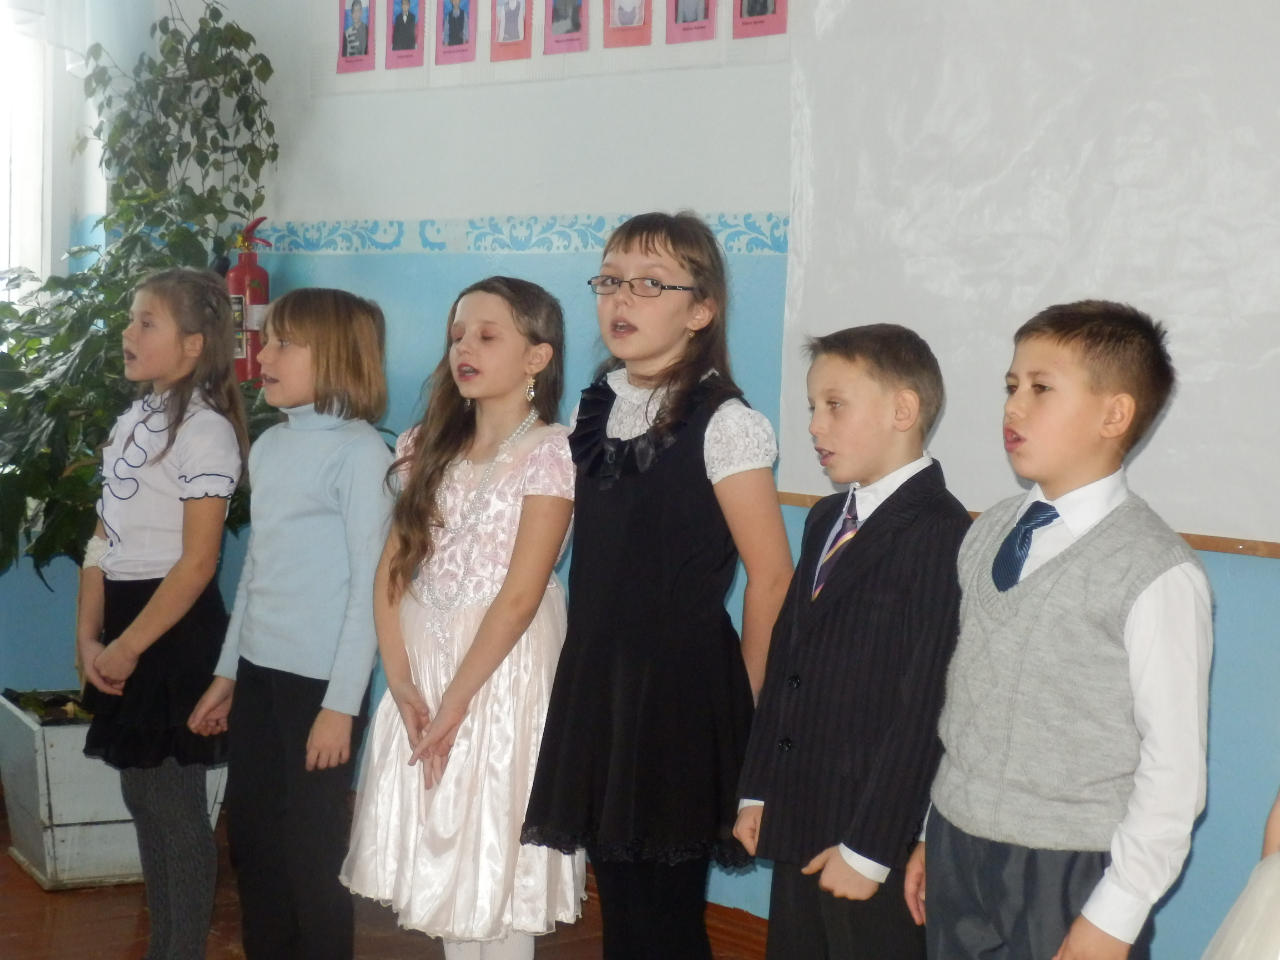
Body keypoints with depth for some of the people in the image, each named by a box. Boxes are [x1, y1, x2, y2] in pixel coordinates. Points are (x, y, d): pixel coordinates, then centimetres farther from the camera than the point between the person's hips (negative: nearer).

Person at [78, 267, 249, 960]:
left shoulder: (205, 431, -14)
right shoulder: (133, 420, 11)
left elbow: (197, 564, -18)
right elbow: (104, 539, 11)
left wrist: (126, 648, -15)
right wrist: (89, 635, 1)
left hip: (174, 627, -8)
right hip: (124, 619, 8)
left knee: (176, 803, 0)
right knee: (143, 797, 14)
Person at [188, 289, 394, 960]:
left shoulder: (358, 451, -12)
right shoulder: (268, 447, 9)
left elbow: (370, 585, -14)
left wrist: (341, 704, -16)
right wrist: (226, 673, 17)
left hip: (319, 679, -7)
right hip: (258, 674, 7)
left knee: (312, 851, 3)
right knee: (250, 840, 13)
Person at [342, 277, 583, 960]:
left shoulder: (550, 451, -9)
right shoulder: (429, 445, 9)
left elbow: (519, 597, -14)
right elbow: (392, 569, 4)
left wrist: (456, 700, -14)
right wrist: (400, 677, -7)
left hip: (502, 670, -6)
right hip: (420, 666, 6)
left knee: (494, 861, 0)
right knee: (441, 859, 10)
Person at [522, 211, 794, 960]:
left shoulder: (723, 423, -12)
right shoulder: (598, 408, 8)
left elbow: (771, 575, -11)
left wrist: (745, 704, -6)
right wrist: (589, 672, 13)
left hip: (682, 688, -6)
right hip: (596, 681, 6)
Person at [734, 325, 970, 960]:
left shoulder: (939, 534, -17)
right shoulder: (827, 520, 14)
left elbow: (923, 706, -20)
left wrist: (868, 849, -18)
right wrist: (759, 790, 12)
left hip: (876, 839, -8)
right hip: (798, 827, 8)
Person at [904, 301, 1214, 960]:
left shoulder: (1157, 573, -15)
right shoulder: (987, 535, 5)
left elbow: (1174, 764, -13)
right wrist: (933, 834, 14)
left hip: (1069, 877, -5)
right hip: (956, 849, 6)